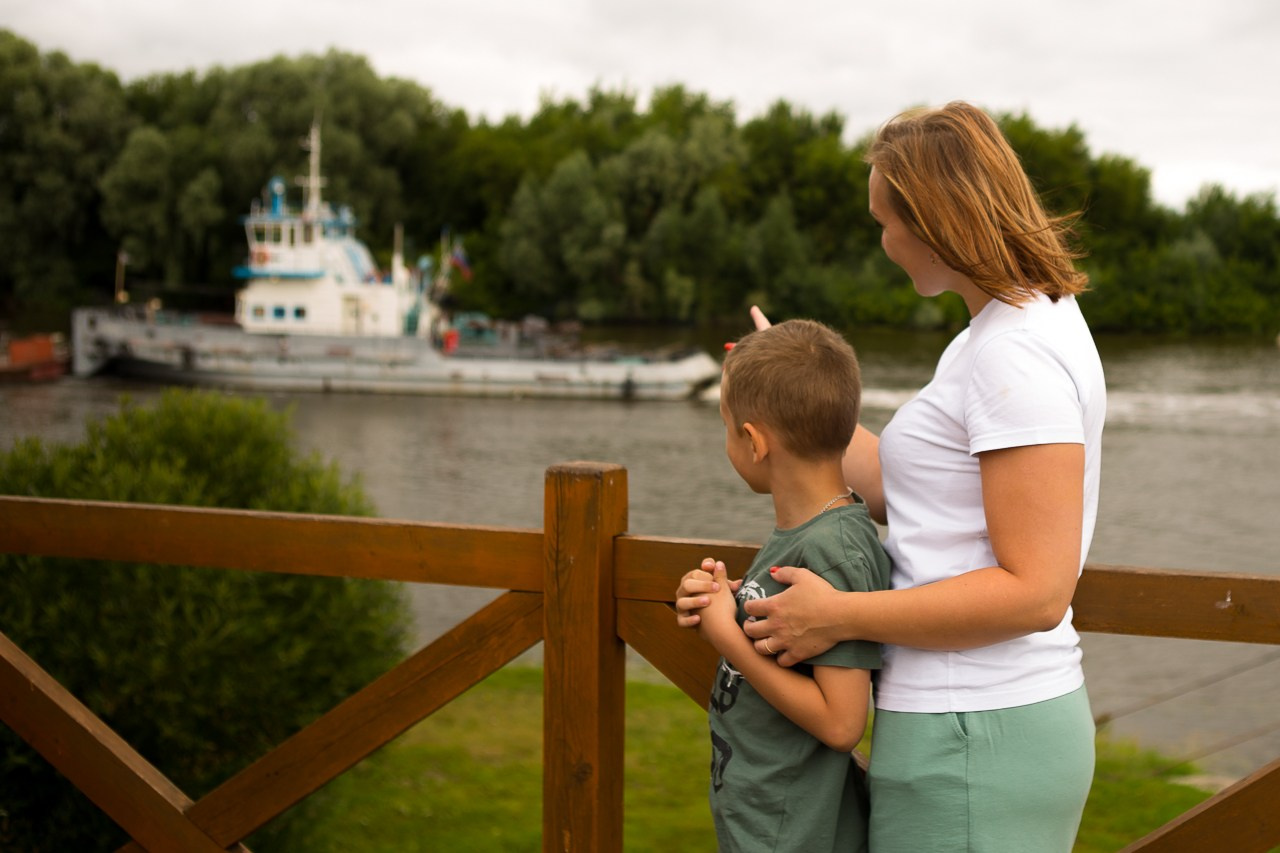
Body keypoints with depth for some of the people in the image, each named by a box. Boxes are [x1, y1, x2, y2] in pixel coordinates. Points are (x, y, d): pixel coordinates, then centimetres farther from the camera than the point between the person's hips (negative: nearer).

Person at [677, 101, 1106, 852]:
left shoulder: (1019, 353, -18)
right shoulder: (1019, 329, 13)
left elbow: (1037, 590, -22)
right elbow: (909, 496, 15)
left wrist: (840, 615, -18)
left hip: (973, 741, -10)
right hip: (984, 718, 10)